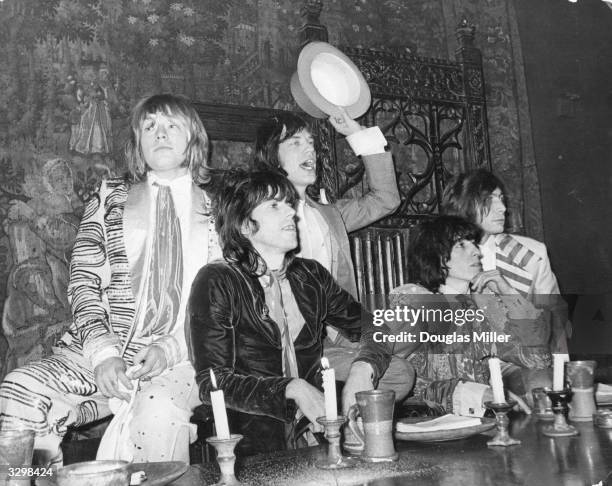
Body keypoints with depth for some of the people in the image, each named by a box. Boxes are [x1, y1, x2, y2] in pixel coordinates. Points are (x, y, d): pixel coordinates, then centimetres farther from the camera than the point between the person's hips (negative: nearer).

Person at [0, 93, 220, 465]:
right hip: (100, 350, 2)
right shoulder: (111, 198, 14)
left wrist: (170, 348, -11)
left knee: (159, 413, -36)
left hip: (181, 355, -2)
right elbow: (84, 282, 5)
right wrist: (103, 352, -12)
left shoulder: (215, 207, 12)